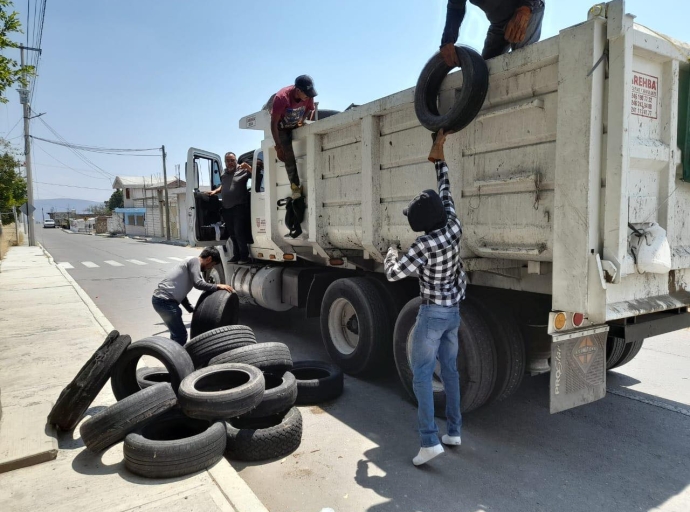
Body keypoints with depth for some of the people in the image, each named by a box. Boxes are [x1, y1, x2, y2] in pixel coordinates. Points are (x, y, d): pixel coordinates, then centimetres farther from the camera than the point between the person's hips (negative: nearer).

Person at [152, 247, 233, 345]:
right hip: (165, 300, -10)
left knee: (177, 333, 21)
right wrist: (218, 286, -8)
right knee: (181, 335, -6)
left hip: (162, 299, 10)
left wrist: (192, 310, 19)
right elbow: (198, 283, -18)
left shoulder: (192, 262, 22)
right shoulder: (194, 260, -5)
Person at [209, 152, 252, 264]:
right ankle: (236, 256, 22)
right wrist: (215, 191, 17)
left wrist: (248, 167, -28)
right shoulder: (223, 174, 16)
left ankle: (244, 256, 0)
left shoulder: (242, 170, -4)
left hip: (239, 207, -7)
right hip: (226, 208, 7)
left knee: (239, 232, -9)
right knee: (232, 233, 12)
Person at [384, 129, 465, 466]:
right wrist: (439, 157, 16)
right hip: (453, 312, 7)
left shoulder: (425, 245, -23)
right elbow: (446, 191, 9)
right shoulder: (454, 228, -6)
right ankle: (454, 431, 25)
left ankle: (429, 441, -5)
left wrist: (391, 254, 3)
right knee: (450, 369, 15)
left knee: (422, 374, -3)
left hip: (432, 314, -7)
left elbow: (393, 273, -18)